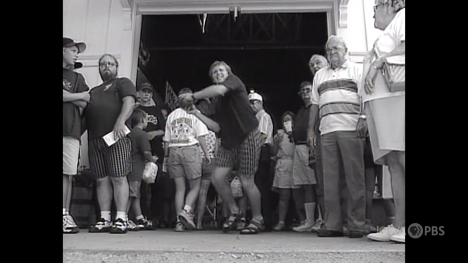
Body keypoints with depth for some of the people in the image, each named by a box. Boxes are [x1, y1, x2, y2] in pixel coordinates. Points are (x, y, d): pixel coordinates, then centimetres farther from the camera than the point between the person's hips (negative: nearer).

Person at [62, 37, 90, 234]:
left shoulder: (77, 78, 24)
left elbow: (84, 104, 10)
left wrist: (67, 95, -2)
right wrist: (77, 95, 6)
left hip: (70, 130, 3)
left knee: (67, 174, -1)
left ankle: (65, 215, 0)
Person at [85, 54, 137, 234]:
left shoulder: (123, 83, 11)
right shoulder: (93, 91, 29)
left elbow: (129, 102, -7)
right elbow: (84, 113, 27)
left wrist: (120, 122, -22)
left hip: (117, 137, -6)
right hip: (95, 138, 6)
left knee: (118, 178, -9)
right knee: (101, 180, 3)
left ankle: (121, 219, -8)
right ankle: (104, 219, 6)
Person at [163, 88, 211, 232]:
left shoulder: (171, 115, 13)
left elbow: (166, 139, 11)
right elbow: (201, 136, -3)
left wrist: (166, 156, 16)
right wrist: (206, 153, 1)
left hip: (174, 151, 4)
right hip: (191, 150, -3)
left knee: (180, 188, 5)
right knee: (195, 186, 5)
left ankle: (179, 221, 0)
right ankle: (186, 211, -17)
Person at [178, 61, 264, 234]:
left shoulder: (234, 80, -4)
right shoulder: (219, 101, 17)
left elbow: (219, 90, -26)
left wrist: (193, 96, -19)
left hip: (248, 137, -7)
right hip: (229, 141, 7)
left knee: (247, 182, -5)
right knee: (217, 177, -4)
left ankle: (257, 219, 15)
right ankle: (234, 212, 17)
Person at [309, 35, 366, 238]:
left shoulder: (356, 70, 13)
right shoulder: (320, 75, 24)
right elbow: (315, 104, 21)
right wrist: (311, 130, 13)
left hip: (350, 129, -4)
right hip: (326, 131, 4)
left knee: (354, 177, -4)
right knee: (329, 178, 1)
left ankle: (357, 225, 0)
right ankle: (332, 224, 5)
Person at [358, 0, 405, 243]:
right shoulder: (382, 40, 35)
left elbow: (403, 47, -11)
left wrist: (378, 62, -10)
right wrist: (365, 115, 24)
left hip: (397, 96, -8)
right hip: (379, 104, 8)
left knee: (401, 158, -19)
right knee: (393, 165, -1)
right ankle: (399, 226, -5)